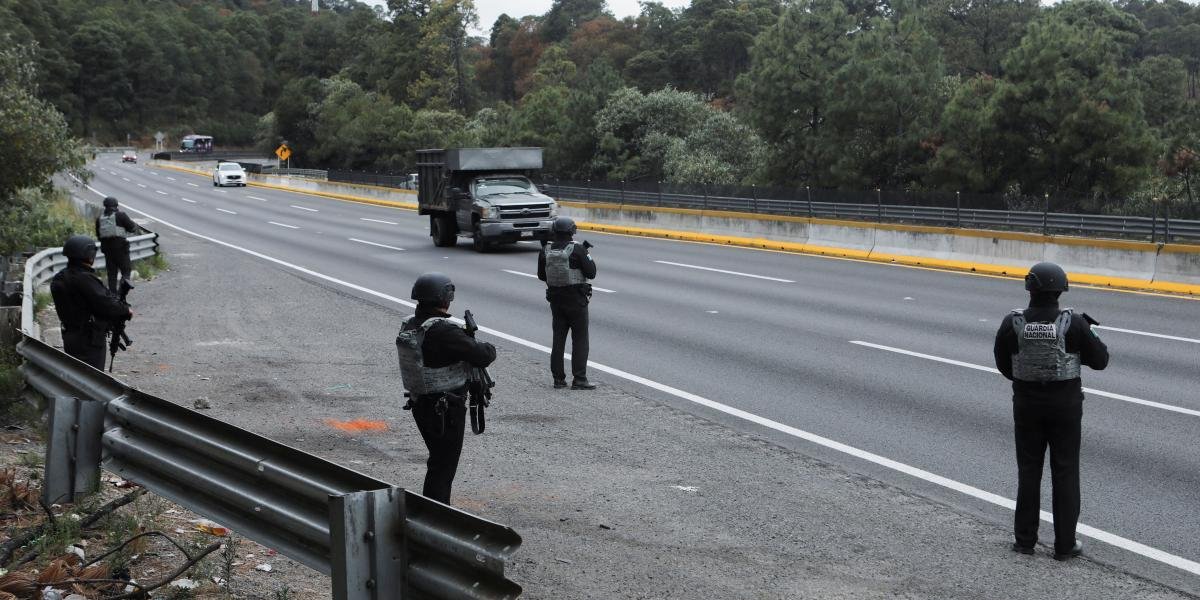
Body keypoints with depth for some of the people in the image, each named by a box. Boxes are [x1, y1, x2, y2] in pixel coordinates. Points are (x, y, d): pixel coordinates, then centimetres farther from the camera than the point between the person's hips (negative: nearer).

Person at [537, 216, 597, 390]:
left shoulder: (546, 251, 0)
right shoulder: (577, 249, -15)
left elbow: (541, 275, 8)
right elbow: (591, 273, -11)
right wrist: (587, 255, 3)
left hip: (555, 299, 5)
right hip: (576, 300, -5)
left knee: (558, 338, 12)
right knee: (580, 339, 1)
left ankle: (558, 377, 13)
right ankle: (579, 379, -3)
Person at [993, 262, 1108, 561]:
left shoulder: (1012, 324, -11)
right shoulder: (1073, 323, -14)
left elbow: (1004, 365, 0)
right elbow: (1100, 360, -5)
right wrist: (1088, 334, 13)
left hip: (1027, 404, 1)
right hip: (1065, 406, -1)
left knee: (1028, 471, 13)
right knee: (1065, 473, 8)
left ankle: (1025, 539, 17)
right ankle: (1064, 544, 11)